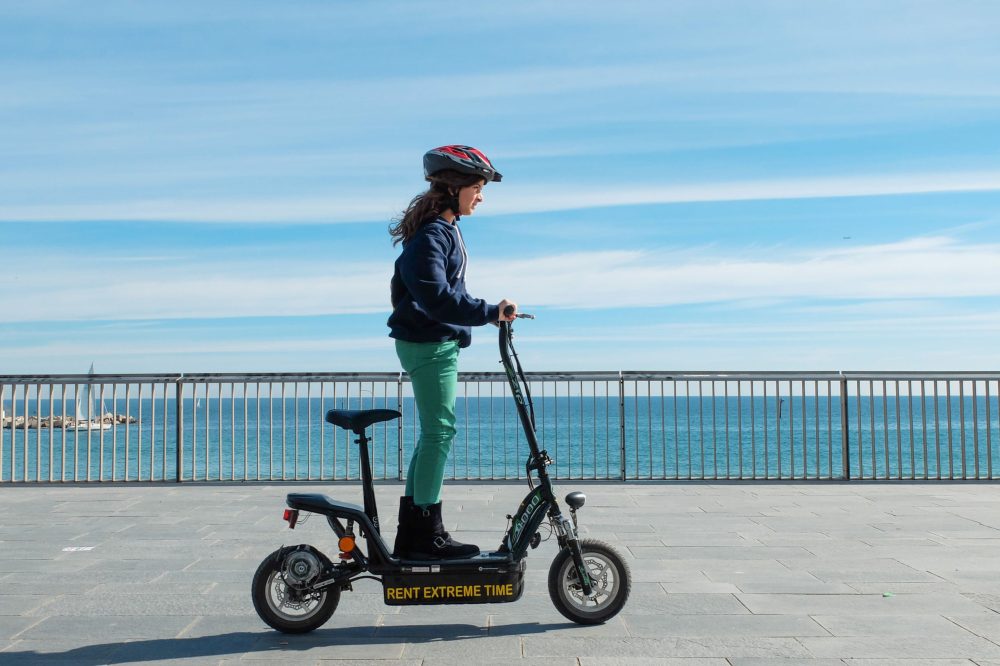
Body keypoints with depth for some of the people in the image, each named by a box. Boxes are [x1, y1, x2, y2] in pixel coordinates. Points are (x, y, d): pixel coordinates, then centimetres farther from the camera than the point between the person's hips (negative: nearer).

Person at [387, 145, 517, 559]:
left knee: (434, 433, 12)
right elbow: (436, 296, -28)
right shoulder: (431, 233, -17)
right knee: (439, 431, -7)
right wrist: (489, 312, -30)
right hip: (429, 343, -11)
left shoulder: (446, 229, 15)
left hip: (436, 342, 11)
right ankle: (427, 535, 1)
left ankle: (410, 533, 18)